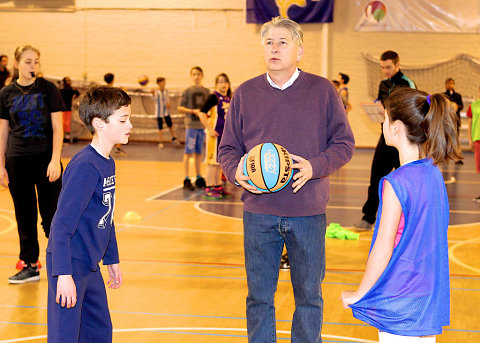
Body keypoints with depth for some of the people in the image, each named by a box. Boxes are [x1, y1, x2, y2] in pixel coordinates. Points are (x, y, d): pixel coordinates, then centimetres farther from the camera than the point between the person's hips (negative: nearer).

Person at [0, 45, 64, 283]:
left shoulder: (48, 89, -1)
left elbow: (57, 127, -3)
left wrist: (55, 160, -12)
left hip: (45, 159, -3)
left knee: (51, 215, -3)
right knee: (24, 217, 8)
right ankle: (29, 266, 17)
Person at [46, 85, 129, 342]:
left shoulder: (107, 164, 9)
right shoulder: (84, 167, -20)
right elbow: (62, 224, -23)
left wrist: (112, 260, 24)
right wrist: (63, 274, -25)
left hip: (89, 264, 9)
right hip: (68, 264, -9)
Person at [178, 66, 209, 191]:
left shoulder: (206, 91, 11)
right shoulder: (187, 91, -1)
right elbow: (180, 108, -2)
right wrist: (193, 111, -14)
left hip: (202, 125, 4)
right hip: (191, 125, -4)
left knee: (198, 153, 11)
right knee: (188, 152, -3)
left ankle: (199, 178, 19)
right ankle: (187, 180, 0)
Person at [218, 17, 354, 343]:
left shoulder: (323, 90, 1)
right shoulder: (245, 93, 6)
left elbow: (344, 144, 1)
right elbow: (228, 148, 10)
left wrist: (314, 167, -16)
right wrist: (236, 171, -11)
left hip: (308, 213, -1)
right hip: (258, 213, 2)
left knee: (309, 296, 9)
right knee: (259, 297, 9)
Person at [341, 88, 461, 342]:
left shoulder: (397, 183, -20)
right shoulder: (434, 174, 3)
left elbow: (383, 250, -18)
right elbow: (429, 239, 10)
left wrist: (359, 294, -6)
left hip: (400, 302, -7)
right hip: (430, 299, 8)